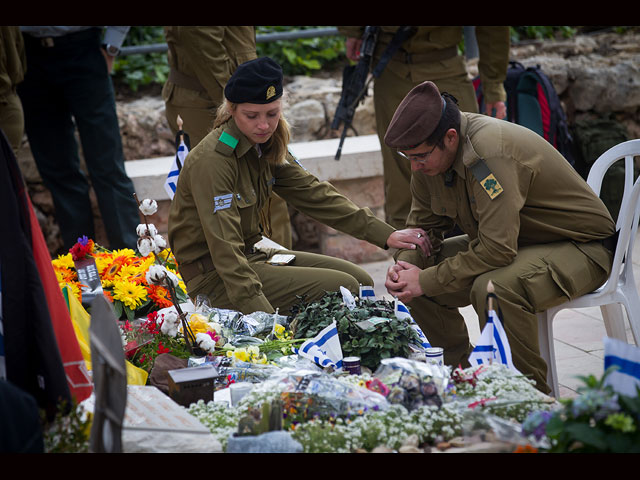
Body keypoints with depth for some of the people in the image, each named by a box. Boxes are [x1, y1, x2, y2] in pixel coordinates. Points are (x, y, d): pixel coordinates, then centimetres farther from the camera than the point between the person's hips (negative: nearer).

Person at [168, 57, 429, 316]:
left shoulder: (266, 146, 3)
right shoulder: (211, 161, -23)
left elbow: (312, 193, 8)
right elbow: (224, 247, -27)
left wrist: (385, 234, 1)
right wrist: (264, 315, -34)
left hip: (251, 255, 9)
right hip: (214, 279, -9)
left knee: (360, 280, 3)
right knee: (343, 289, -15)